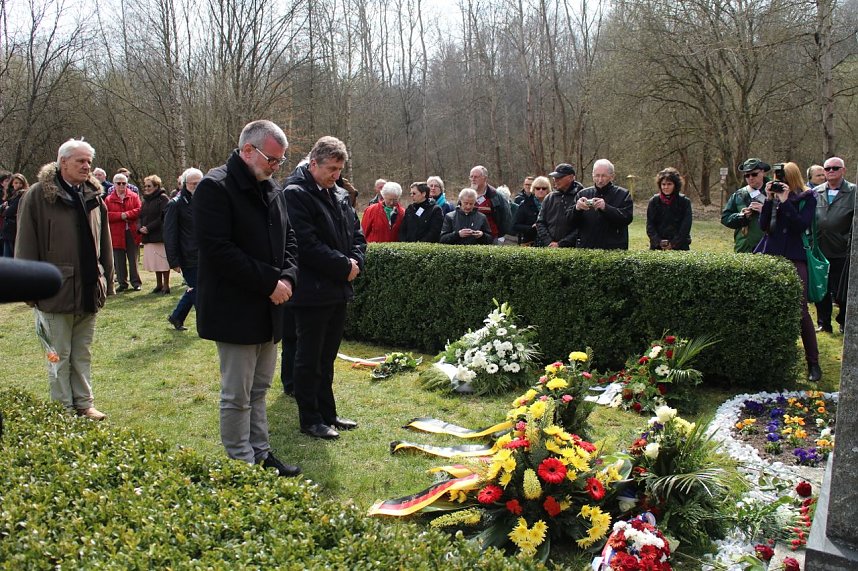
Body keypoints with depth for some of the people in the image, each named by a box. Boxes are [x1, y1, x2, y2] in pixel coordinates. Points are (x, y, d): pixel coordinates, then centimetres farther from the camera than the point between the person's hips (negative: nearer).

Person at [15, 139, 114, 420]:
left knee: (82, 354, 15)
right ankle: (64, 410, 17)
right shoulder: (38, 196, -7)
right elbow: (26, 245, -8)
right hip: (55, 292, -5)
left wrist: (106, 280, 10)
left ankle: (84, 403, 25)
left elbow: (104, 244, 12)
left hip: (89, 291, 5)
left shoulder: (94, 196, 9)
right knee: (59, 356, 6)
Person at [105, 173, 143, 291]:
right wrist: (121, 215, -16)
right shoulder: (109, 199, 5)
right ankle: (122, 283, 16)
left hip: (132, 233, -1)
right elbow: (107, 215, -5)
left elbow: (139, 210, -6)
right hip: (117, 234, 1)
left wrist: (127, 214, -17)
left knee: (133, 259, 5)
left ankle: (136, 282, 12)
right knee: (119, 261, 6)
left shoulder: (133, 197, 6)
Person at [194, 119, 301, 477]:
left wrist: (287, 277, -2)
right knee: (237, 395, 1)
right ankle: (242, 465, 13)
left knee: (259, 388, 16)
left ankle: (260, 455, 28)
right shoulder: (215, 187, -13)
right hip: (234, 310, -8)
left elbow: (288, 240, 18)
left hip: (267, 308, 8)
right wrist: (269, 282, -19)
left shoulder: (272, 190, 13)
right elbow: (218, 250, -21)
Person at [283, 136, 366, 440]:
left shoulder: (339, 195, 12)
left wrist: (356, 261, -3)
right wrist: (344, 266, -15)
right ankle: (310, 419, 16)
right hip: (312, 292, -8)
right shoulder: (295, 194, -13)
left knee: (326, 358, 17)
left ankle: (328, 413, 29)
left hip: (338, 289, 8)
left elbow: (357, 233, 16)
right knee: (309, 359, 4)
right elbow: (307, 245, -21)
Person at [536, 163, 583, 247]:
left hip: (571, 248, -4)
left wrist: (561, 244, -12)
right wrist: (549, 242, -3)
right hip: (548, 248, 4)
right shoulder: (550, 198, 13)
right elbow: (540, 222, 12)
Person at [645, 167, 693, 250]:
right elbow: (650, 226, 3)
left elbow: (686, 227, -1)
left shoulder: (684, 202, 1)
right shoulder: (654, 201, 4)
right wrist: (659, 242, -11)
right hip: (657, 247, 1)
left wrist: (673, 243, -10)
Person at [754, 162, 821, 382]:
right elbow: (763, 225, 2)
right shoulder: (774, 196, 10)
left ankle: (813, 362, 3)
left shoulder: (807, 198, 0)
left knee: (800, 310, -7)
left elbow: (802, 225, -14)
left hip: (794, 259, -4)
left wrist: (785, 201, -14)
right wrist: (769, 199, -5)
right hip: (770, 255, 4)